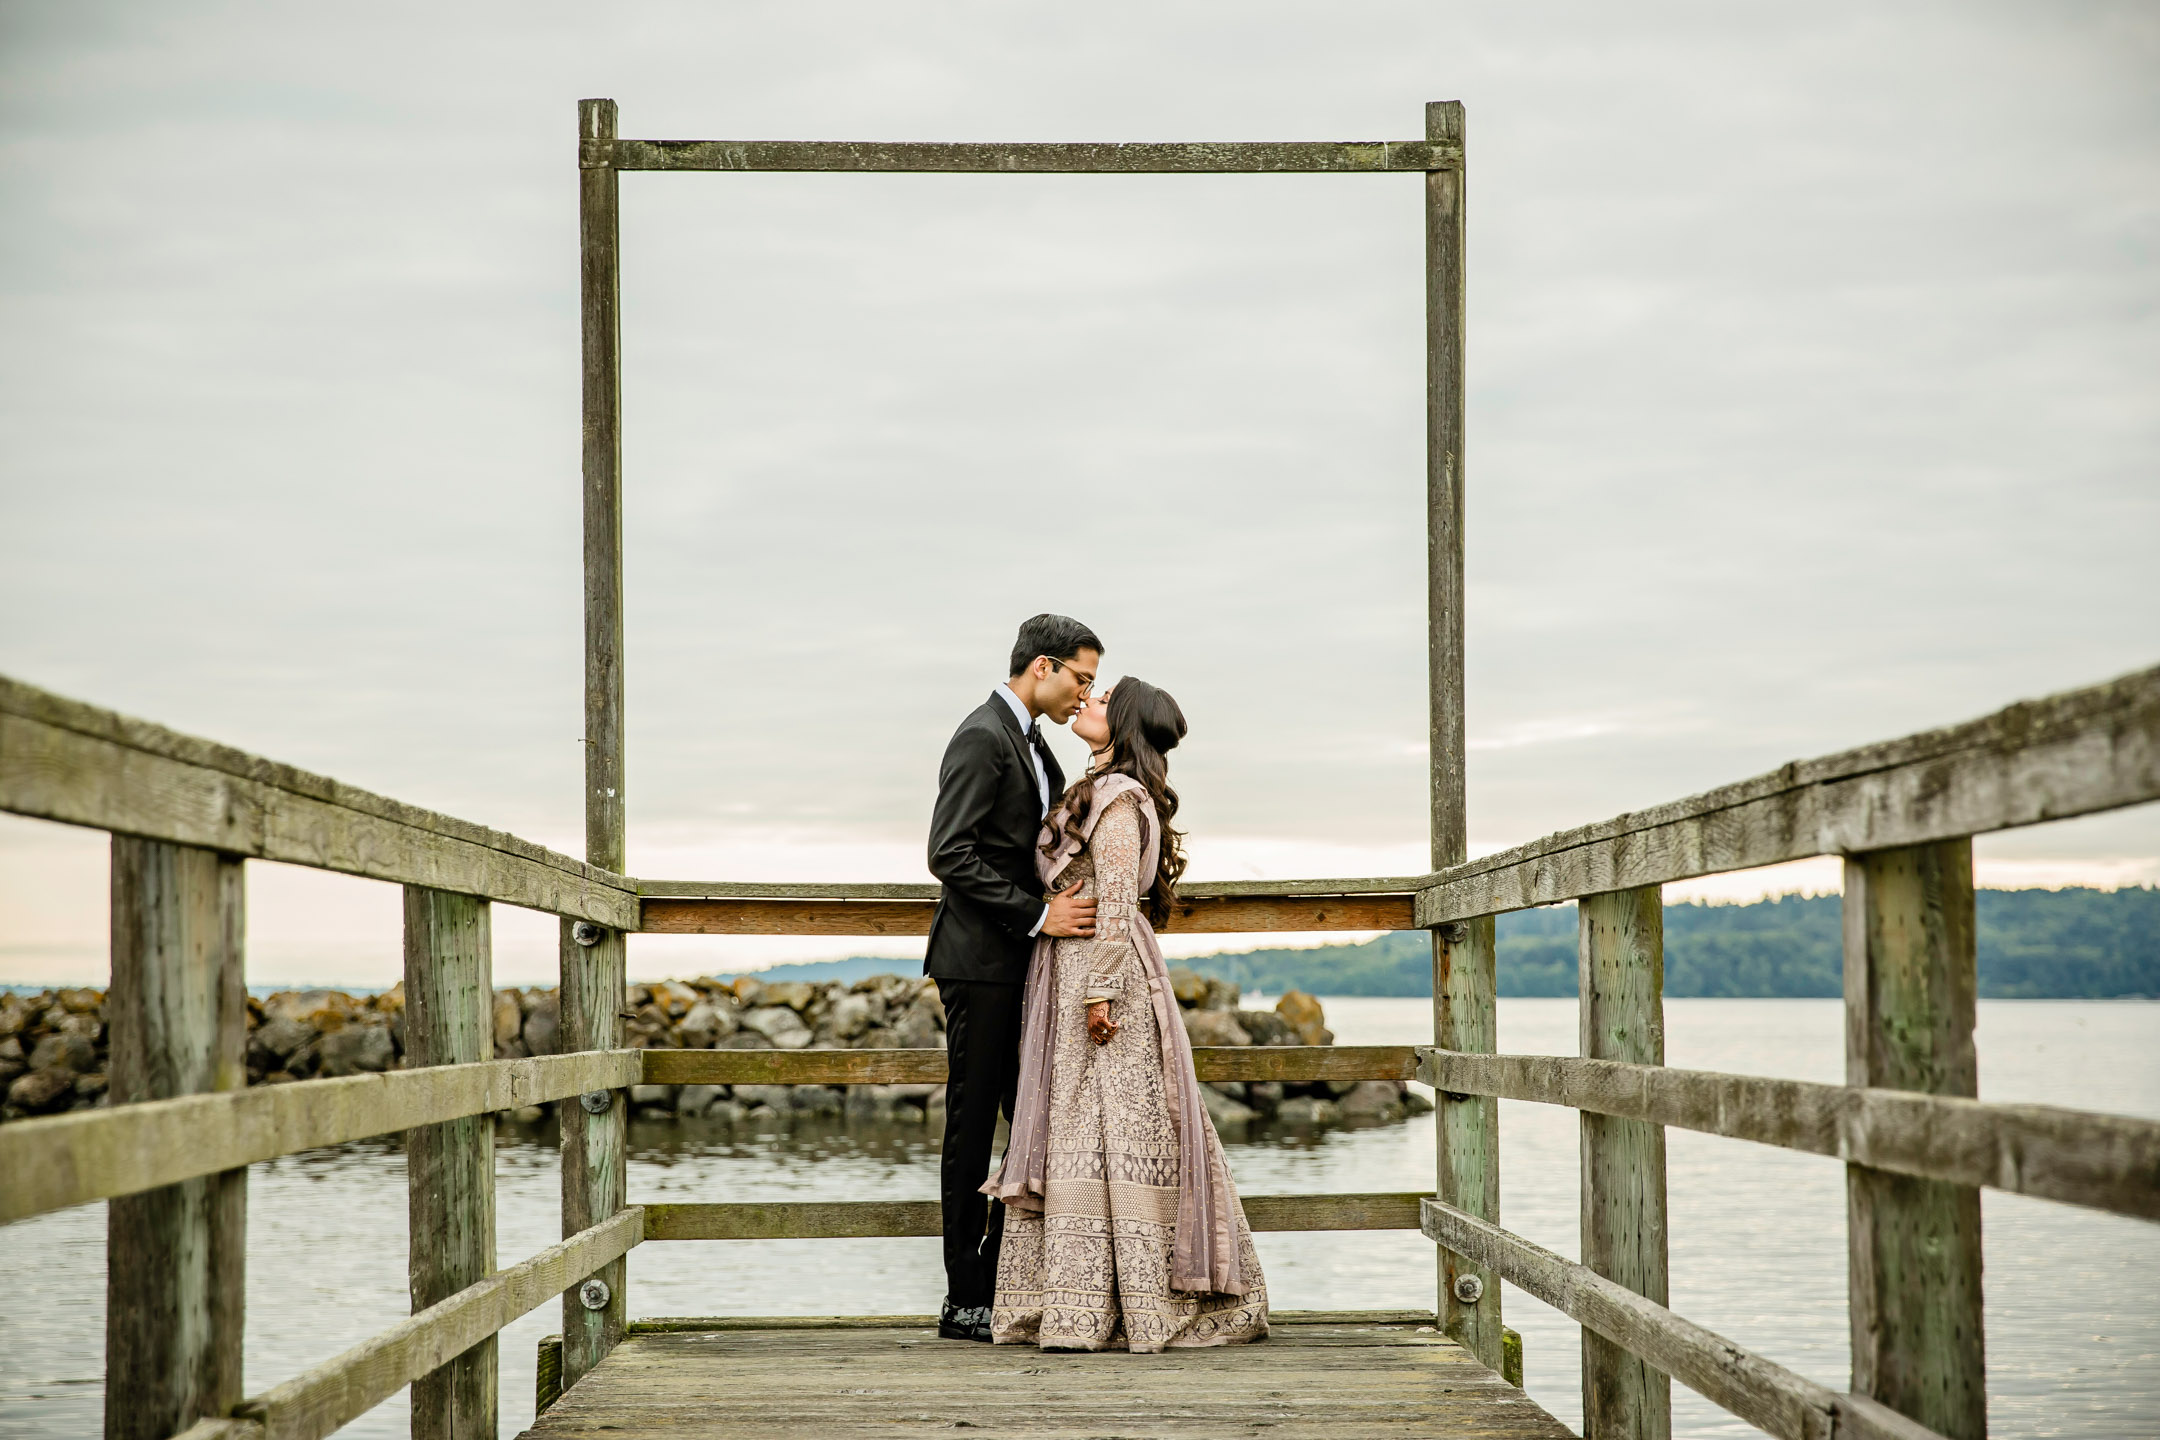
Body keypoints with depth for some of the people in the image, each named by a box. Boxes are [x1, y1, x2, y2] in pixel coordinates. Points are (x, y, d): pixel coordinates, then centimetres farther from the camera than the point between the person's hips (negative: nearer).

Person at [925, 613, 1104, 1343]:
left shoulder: (1031, 744, 17)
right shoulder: (982, 737, -13)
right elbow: (951, 856, -20)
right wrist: (1038, 915, -21)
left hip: (1020, 962, 10)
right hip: (981, 961, -10)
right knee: (972, 1129, -4)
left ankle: (1004, 1283, 15)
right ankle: (965, 1302, 1)